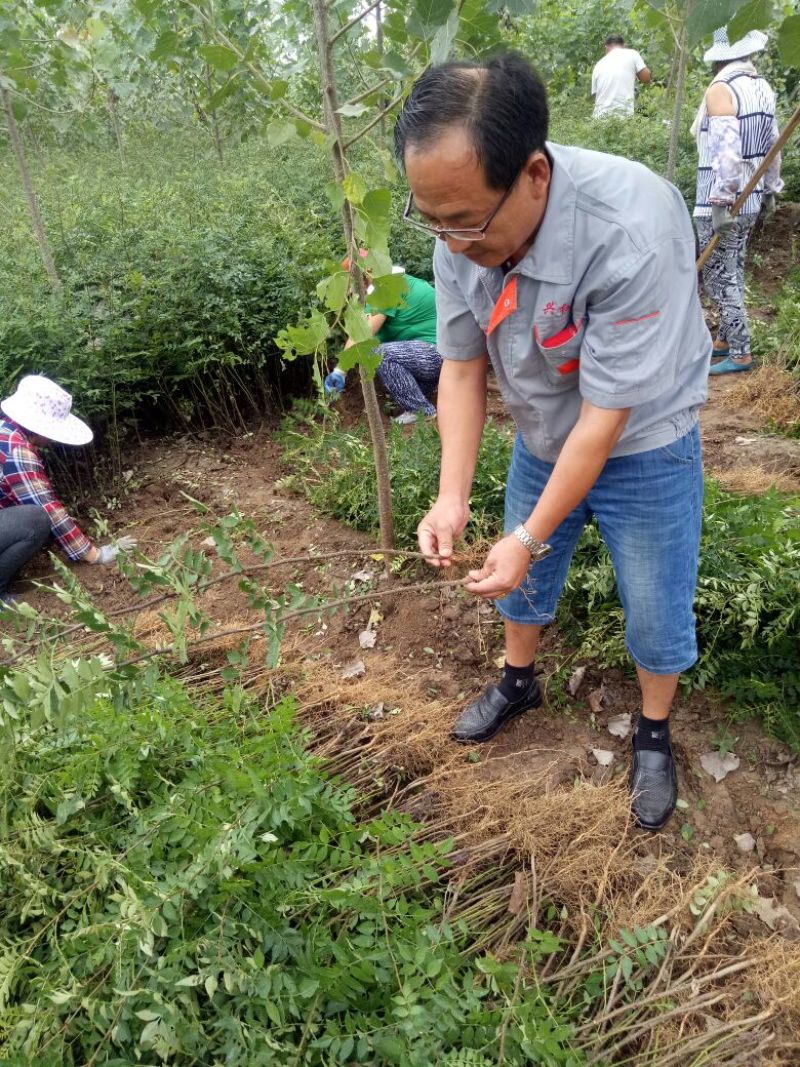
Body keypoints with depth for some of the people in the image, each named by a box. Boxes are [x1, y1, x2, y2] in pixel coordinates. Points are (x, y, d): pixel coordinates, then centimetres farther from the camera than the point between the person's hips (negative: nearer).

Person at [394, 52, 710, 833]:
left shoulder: (631, 233, -36)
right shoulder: (461, 234, -20)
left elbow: (606, 415, -30)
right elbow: (461, 367, -10)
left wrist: (532, 536, -25)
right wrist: (452, 496, -20)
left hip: (639, 447, -4)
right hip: (542, 438, 5)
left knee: (656, 611, 9)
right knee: (520, 578, 20)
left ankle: (653, 735, 37)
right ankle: (518, 682, 48)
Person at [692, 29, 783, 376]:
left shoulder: (721, 89, -14)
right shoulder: (763, 88, 10)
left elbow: (726, 151, -23)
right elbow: (772, 147, 16)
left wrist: (721, 201, -23)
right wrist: (770, 189, 25)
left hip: (721, 202, -8)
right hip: (750, 199, 8)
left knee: (720, 277, -3)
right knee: (732, 273, 17)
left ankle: (740, 354, -1)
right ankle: (725, 340, 27)